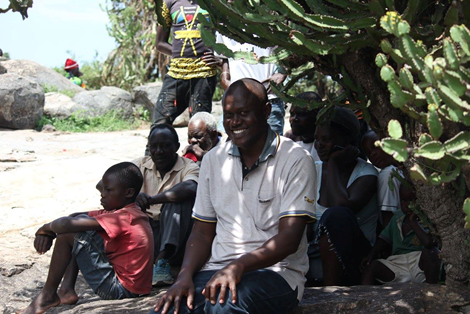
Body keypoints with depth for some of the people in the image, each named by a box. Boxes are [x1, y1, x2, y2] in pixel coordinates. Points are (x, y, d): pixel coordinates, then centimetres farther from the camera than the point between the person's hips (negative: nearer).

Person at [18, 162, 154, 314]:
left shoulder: (124, 218, -21)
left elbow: (66, 224, -30)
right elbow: (75, 217, 14)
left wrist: (46, 228, -8)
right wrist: (47, 233, -2)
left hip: (120, 289, -10)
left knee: (69, 233, -11)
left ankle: (48, 296, 1)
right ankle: (66, 291, 10)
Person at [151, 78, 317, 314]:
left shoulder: (295, 160, -3)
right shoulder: (213, 160, 14)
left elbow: (289, 238, -12)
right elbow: (202, 233, 15)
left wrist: (239, 265, -27)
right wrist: (185, 276, -5)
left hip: (275, 271, -4)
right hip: (217, 268, 4)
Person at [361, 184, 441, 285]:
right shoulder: (397, 218, 13)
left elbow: (428, 242, -27)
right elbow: (385, 239, 22)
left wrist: (413, 221, -18)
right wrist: (372, 254, 6)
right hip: (398, 263, 5)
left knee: (429, 252, -36)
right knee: (370, 266, -13)